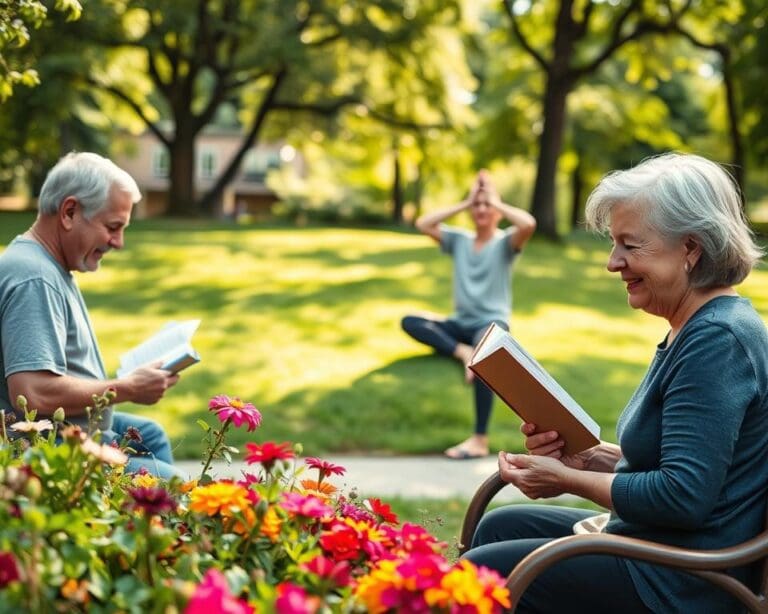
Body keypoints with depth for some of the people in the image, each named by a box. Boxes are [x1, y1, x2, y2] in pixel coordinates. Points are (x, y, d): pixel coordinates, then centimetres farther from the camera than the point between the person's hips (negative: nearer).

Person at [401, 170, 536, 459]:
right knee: (410, 322, -18)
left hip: (493, 323, -5)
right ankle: (463, 352, -33)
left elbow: (529, 224, -20)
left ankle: (480, 440, -39)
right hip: (460, 323, 5)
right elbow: (423, 224, 2)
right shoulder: (459, 240, 13)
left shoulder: (505, 242, 1)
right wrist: (464, 203, 5)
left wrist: (496, 202, -6)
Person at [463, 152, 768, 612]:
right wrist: (587, 455, 1)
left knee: (477, 573, -9)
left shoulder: (716, 341, -22)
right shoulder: (700, 329, 10)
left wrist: (567, 480, -15)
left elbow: (683, 497, -27)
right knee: (499, 526, 19)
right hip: (648, 543, 11)